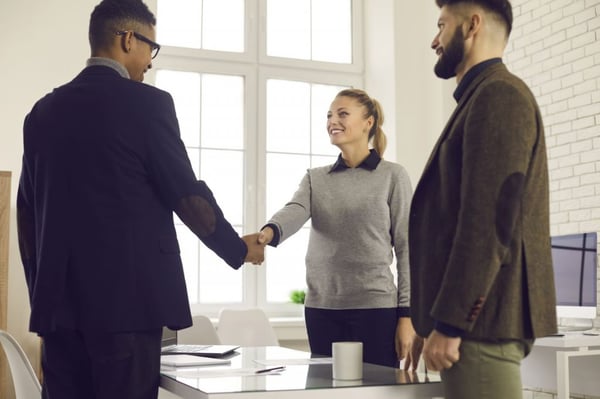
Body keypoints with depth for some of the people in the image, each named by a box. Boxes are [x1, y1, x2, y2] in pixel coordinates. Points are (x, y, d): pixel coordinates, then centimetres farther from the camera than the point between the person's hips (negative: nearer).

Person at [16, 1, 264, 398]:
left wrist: (41, 291, 20)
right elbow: (187, 195, -7)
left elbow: (27, 213, 13)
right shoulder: (146, 102, -7)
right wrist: (240, 249, 8)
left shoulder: (44, 110, 11)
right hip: (127, 296, -6)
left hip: (59, 300, 6)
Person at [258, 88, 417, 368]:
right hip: (321, 309, 3)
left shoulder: (392, 176, 1)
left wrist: (406, 314, -6)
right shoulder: (315, 178, 10)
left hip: (376, 307, -3)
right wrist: (270, 231, -34)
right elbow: (294, 211, -11)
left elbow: (405, 247, -1)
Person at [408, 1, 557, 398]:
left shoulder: (498, 94, -10)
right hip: (477, 318, 9)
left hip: (480, 320, -9)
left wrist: (448, 322, -19)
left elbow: (489, 221, -19)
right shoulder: (483, 98, 21)